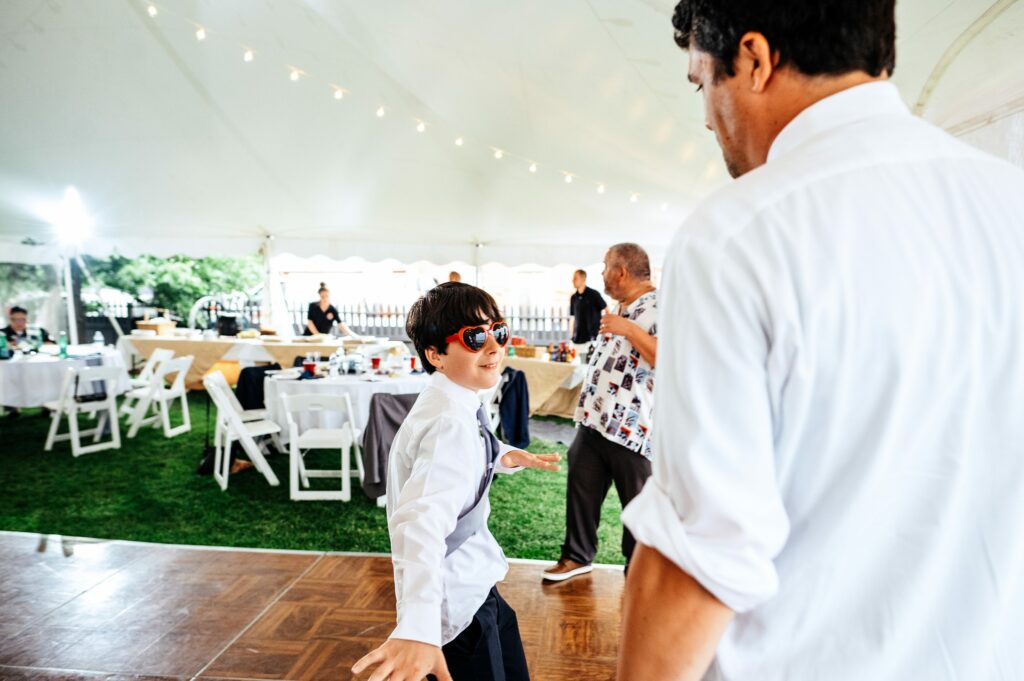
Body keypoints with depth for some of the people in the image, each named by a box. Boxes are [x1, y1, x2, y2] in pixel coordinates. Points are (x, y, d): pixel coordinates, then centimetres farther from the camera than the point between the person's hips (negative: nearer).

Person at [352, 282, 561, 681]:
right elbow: (422, 520, -45)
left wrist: (503, 457, 9)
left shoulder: (456, 406, 2)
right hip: (454, 602, -10)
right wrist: (418, 627, -57)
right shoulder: (450, 422, -29)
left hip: (472, 586, 10)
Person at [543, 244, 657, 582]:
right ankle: (577, 555, 34)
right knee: (581, 488, 16)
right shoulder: (620, 311, 15)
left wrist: (628, 330, -29)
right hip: (593, 421, 9)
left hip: (631, 428, -9)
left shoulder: (662, 308, -14)